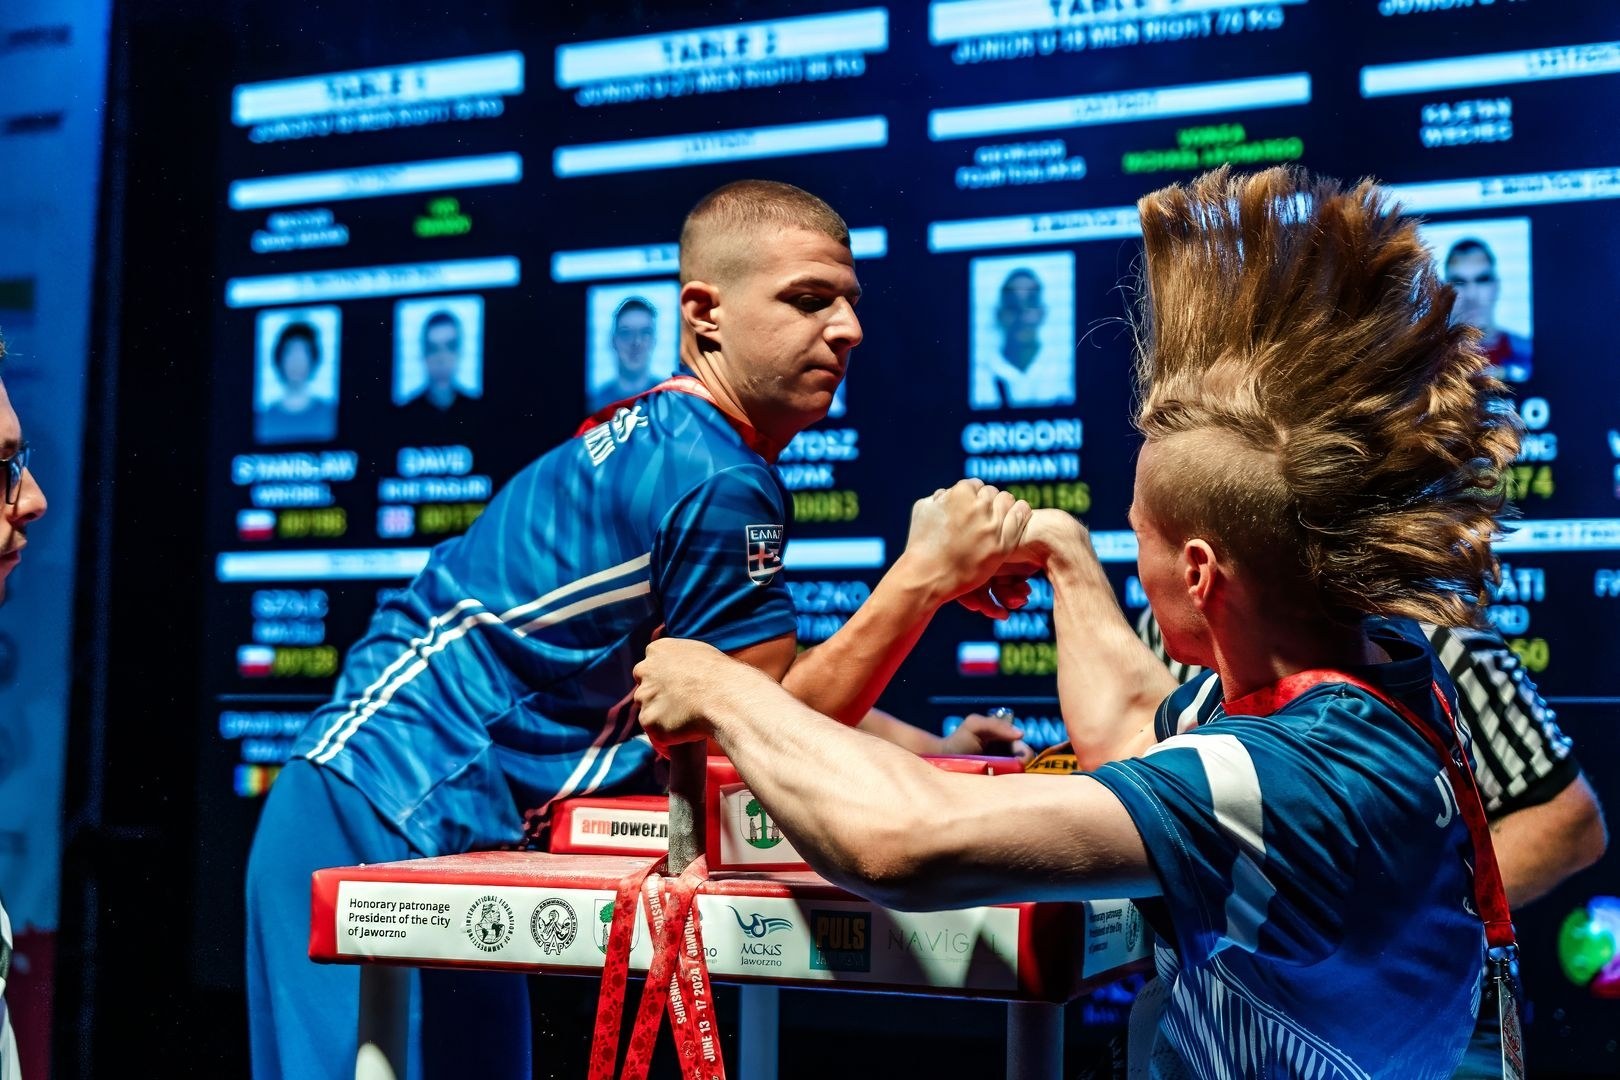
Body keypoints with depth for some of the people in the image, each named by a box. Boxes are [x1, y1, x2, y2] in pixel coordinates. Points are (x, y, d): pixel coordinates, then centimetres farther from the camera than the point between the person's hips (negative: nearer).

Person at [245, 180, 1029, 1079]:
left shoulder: (659, 446, 15)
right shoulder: (715, 480, -16)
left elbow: (776, 682, 22)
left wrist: (933, 753, 15)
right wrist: (927, 573, -12)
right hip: (394, 823, -10)